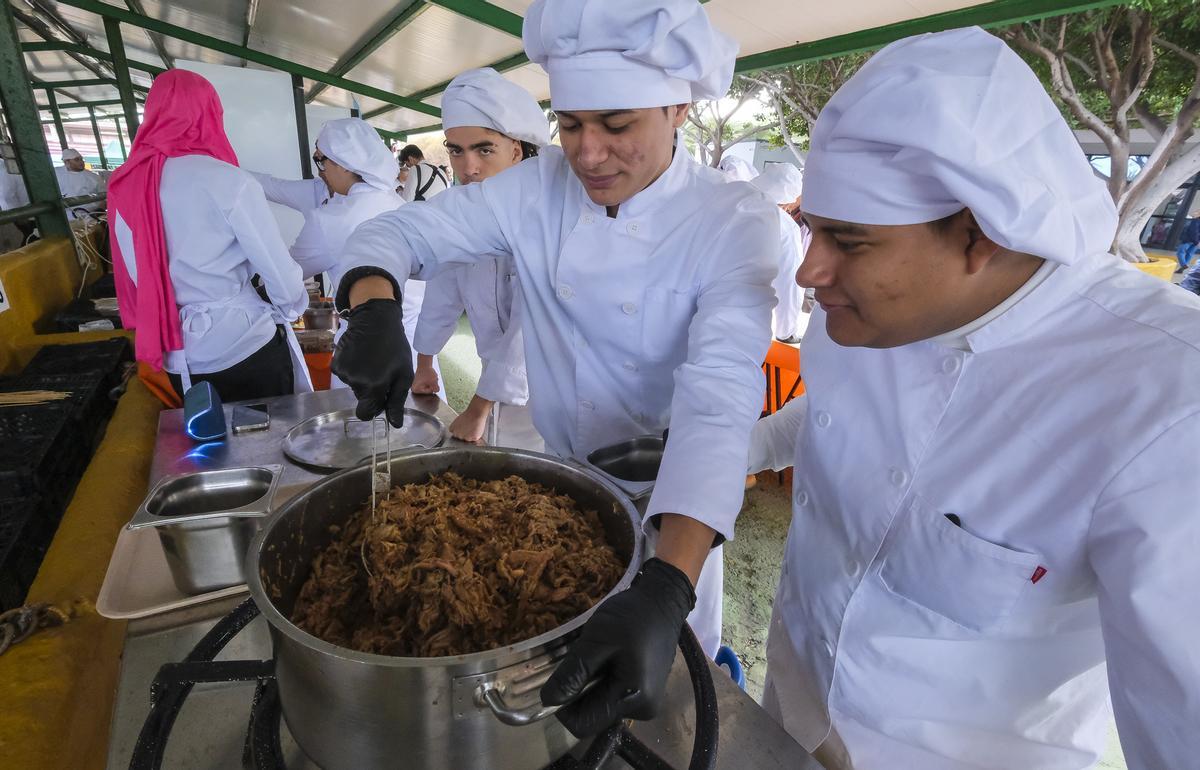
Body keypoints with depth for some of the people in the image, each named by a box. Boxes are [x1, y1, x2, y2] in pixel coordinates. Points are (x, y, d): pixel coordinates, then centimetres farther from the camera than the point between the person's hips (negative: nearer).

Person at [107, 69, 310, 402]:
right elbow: (279, 269, -13)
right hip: (246, 347, -5)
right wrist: (291, 310, 6)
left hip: (180, 359, 6)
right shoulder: (228, 180, -16)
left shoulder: (124, 186, 2)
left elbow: (138, 277, 9)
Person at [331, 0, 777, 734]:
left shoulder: (735, 224, -23)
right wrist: (374, 311, -32)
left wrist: (667, 589, -50)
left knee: (677, 670, 21)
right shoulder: (539, 190, -13)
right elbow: (398, 231, -8)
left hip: (668, 499, -2)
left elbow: (720, 398, -36)